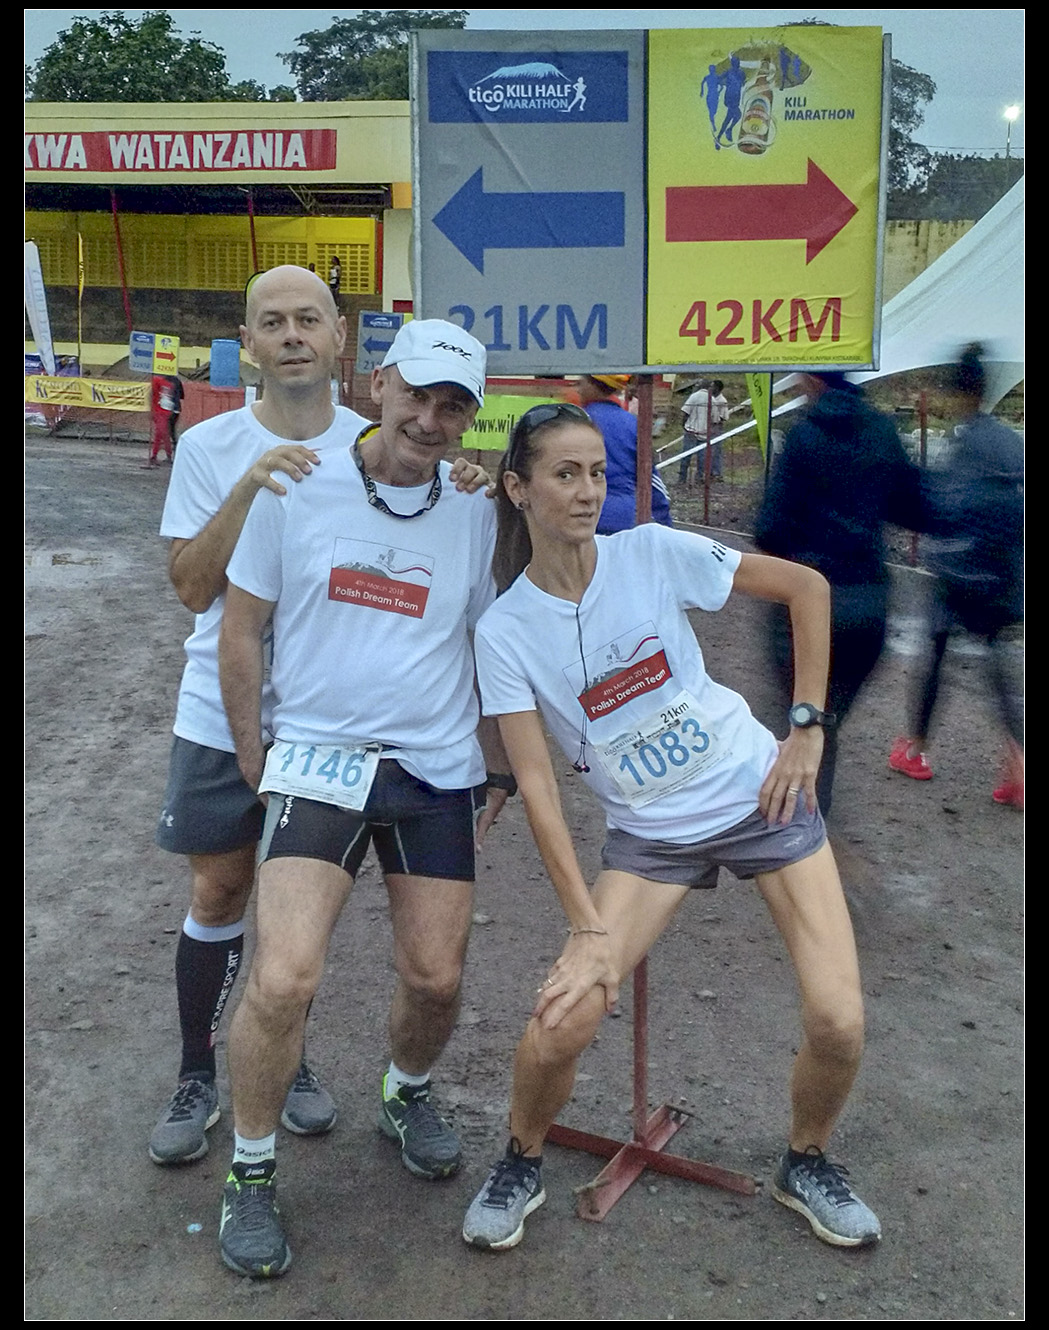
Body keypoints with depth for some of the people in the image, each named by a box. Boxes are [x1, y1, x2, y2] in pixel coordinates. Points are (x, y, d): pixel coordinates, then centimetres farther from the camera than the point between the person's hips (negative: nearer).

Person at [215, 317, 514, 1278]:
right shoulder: (296, 490, -3)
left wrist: (498, 768, 14)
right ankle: (251, 1176, 12)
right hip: (319, 759, -2)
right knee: (284, 980, -14)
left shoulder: (475, 515, 4)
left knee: (436, 980, 7)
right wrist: (256, 764, 3)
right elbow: (240, 632, 3)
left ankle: (407, 1099, 42)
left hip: (439, 772, 3)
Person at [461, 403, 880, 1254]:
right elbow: (536, 783, -13)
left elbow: (807, 587, -2)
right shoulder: (504, 632, -11)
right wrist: (592, 928, -17)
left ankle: (807, 1165, 26)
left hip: (762, 798, 1)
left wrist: (807, 729, -5)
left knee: (838, 1024, -7)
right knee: (560, 1024, -14)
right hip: (650, 835, 0)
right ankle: (521, 1166, 19)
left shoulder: (653, 553, -11)